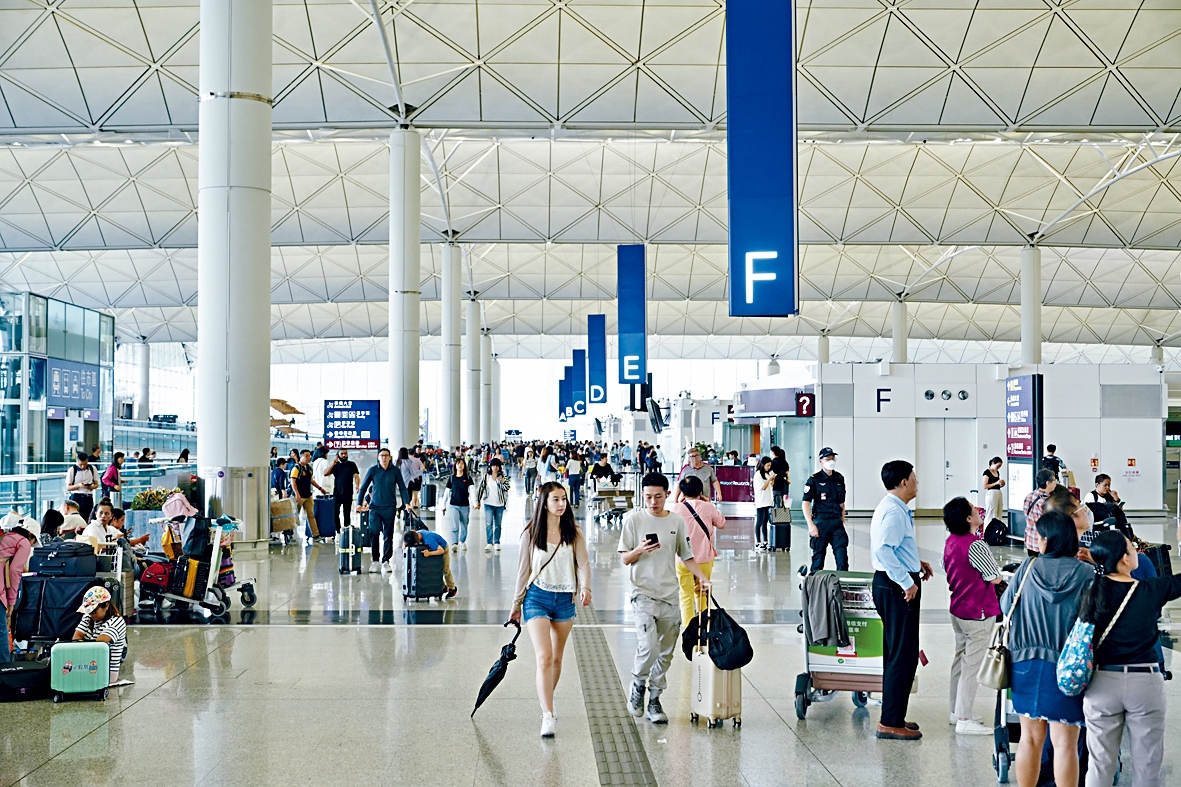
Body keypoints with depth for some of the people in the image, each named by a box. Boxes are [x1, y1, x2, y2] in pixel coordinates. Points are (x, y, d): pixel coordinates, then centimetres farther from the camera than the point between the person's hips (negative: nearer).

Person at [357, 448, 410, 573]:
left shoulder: (395, 470, 2)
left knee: (388, 535, 3)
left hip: (390, 507, 0)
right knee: (374, 533, -7)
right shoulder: (373, 470, 2)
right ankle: (375, 561, 2)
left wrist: (407, 503, -3)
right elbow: (363, 487, 8)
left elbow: (402, 487, 8)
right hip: (375, 507, 0)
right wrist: (359, 504, 1)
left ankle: (386, 561, 12)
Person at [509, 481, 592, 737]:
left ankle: (545, 702, 34)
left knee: (557, 658, 13)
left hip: (565, 599, 3)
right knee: (544, 657, -15)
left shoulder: (574, 533, 5)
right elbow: (523, 570, 7)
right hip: (537, 598, -3)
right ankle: (548, 716, -18)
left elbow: (583, 563, -1)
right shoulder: (531, 534, 1)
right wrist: (517, 605, 11)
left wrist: (585, 588, -20)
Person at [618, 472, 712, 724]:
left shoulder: (677, 522, 8)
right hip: (643, 593, -3)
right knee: (648, 648, -17)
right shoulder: (634, 519, -1)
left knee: (666, 652, 6)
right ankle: (638, 684, 10)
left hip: (670, 595, 4)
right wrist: (640, 550, -20)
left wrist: (701, 576, 0)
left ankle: (654, 700, 19)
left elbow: (686, 555, 16)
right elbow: (625, 559, 1)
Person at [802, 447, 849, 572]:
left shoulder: (839, 479, 11)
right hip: (821, 523, -4)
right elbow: (805, 503, -8)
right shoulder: (814, 480, -4)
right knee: (818, 555, 3)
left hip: (837, 522, 4)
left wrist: (843, 522, 16)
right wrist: (811, 524, -16)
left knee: (842, 554, -6)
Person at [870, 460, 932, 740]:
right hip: (896, 589, -11)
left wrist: (916, 563, 16)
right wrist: (907, 582, -25)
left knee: (896, 654, 17)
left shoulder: (892, 508, 16)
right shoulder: (894, 511, -18)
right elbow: (883, 550, -30)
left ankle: (892, 716, 25)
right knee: (903, 655, -7)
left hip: (891, 585, 11)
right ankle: (890, 723, -2)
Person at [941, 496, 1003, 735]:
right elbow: (995, 578, -16)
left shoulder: (950, 541, 1)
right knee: (971, 665, -1)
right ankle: (964, 720, 4)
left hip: (957, 609, 9)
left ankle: (955, 710, 29)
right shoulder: (975, 545, -24)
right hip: (978, 613, -9)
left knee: (960, 658, 19)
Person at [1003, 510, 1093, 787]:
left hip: (1026, 662, 3)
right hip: (1066, 667, -2)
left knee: (1030, 737, 13)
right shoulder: (1086, 574, -9)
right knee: (1064, 743, 3)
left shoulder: (1028, 568, -3)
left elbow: (1005, 606, 7)